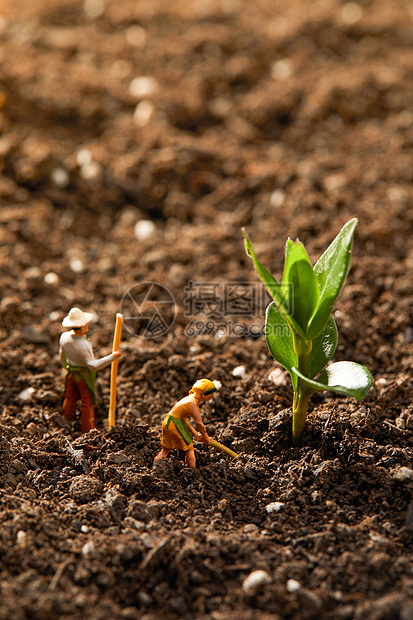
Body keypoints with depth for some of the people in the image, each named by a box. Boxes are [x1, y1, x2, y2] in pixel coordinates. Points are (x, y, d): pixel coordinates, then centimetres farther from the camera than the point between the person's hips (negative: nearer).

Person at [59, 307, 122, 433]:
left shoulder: (64, 337, -14)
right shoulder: (83, 346, -37)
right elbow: (93, 365, -34)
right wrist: (113, 357, -34)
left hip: (70, 371, 7)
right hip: (85, 374, -6)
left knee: (70, 398, 25)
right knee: (88, 401, 13)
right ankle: (87, 429, 27)